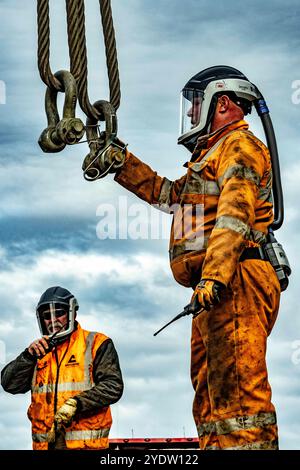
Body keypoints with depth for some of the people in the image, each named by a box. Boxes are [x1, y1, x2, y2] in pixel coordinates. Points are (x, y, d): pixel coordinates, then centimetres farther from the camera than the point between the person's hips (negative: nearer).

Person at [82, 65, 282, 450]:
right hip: (219, 290, 11)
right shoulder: (212, 154, 31)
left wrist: (213, 275, -28)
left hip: (236, 284, -11)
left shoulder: (239, 145, -1)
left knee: (236, 388, -18)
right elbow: (169, 195, 35)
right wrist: (122, 163, 29)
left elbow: (234, 214, -17)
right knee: (210, 393, 10)